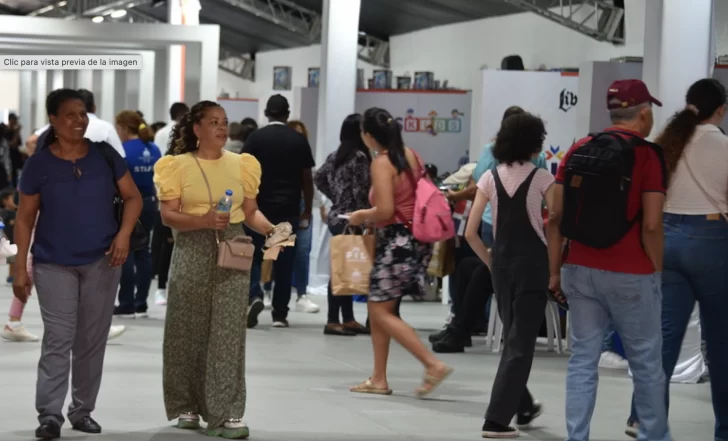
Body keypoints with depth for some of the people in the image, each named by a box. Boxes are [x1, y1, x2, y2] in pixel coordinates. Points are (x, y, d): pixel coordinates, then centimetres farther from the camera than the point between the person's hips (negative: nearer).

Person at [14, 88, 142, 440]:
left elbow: (133, 197, 6)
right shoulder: (39, 164, -5)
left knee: (93, 340, 7)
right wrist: (20, 268, -4)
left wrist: (123, 234, -11)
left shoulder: (105, 155, 0)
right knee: (58, 339, -9)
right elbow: (25, 218, 0)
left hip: (102, 262, 2)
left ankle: (82, 410, 18)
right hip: (54, 265, -2)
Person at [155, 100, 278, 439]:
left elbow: (250, 211, 11)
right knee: (188, 330, 4)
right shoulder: (179, 166, 0)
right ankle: (186, 406, 18)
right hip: (193, 251, -2)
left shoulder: (241, 164, 10)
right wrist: (204, 221, -22)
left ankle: (226, 413, -6)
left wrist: (270, 230, -8)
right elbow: (168, 215, -7)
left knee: (229, 333, -4)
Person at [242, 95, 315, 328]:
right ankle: (280, 314, 7)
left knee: (254, 256, 10)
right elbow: (307, 178, 4)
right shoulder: (299, 140, 3)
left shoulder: (256, 137, -2)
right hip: (289, 211, 1)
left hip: (259, 208, -1)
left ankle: (255, 296, -14)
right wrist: (307, 211, 12)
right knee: (284, 263, 6)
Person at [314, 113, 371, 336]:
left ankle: (348, 319, 17)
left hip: (337, 216, 9)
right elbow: (361, 192, -18)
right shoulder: (360, 157, -14)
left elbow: (319, 178, 19)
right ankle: (333, 321, -4)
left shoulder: (335, 156, 11)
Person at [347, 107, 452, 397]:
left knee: (381, 312, -2)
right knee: (377, 308, 15)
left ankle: (433, 365, -9)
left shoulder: (381, 163, -15)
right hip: (416, 238, 9)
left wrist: (362, 216, -2)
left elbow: (385, 211, -22)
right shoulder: (410, 155, 10)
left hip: (397, 240, -9)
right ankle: (379, 379, 17)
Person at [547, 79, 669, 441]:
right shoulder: (647, 155, -9)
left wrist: (555, 271, 9)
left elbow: (555, 217, 4)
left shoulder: (578, 151, 5)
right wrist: (657, 271, -1)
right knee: (646, 361, 10)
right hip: (631, 276, -4)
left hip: (580, 271, 4)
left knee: (583, 360, 7)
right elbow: (651, 225, -14)